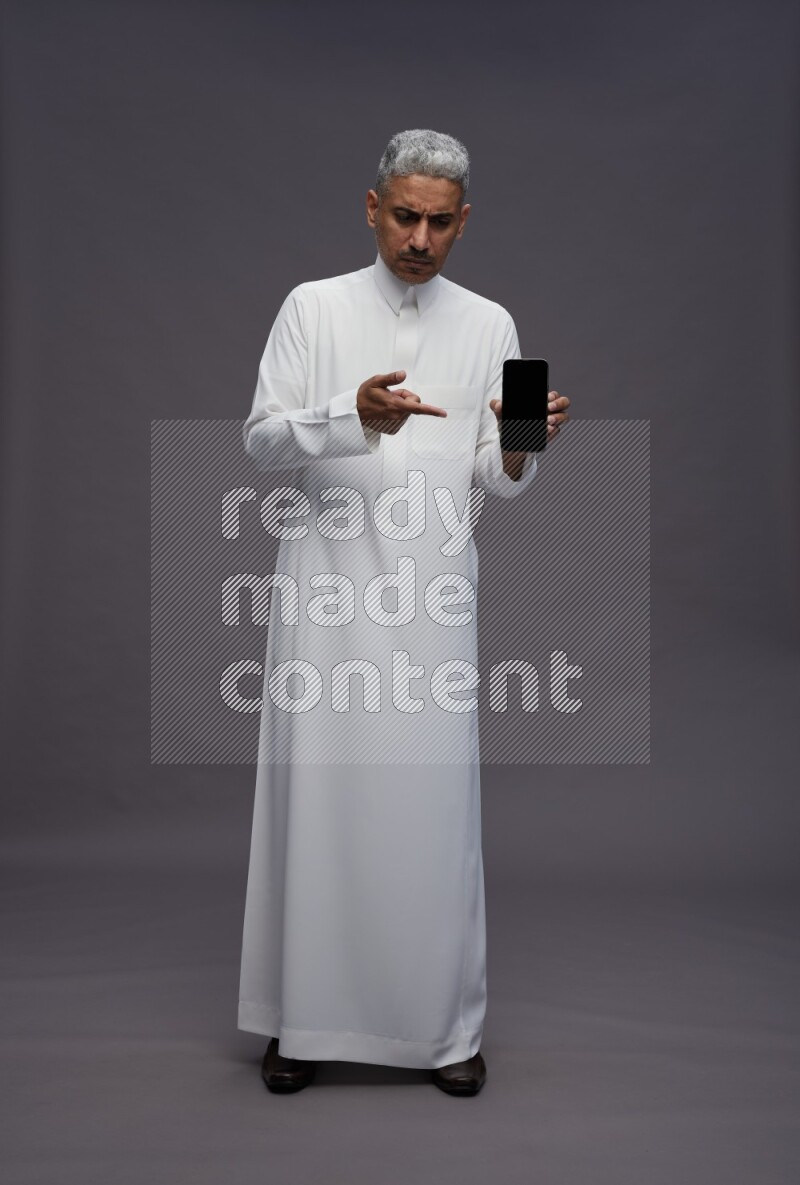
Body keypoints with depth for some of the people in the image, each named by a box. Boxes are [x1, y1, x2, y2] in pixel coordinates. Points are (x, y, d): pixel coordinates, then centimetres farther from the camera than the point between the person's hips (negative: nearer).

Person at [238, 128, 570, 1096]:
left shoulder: (490, 325, 11)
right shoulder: (315, 307, 7)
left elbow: (496, 482, 9)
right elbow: (261, 438, -2)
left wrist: (518, 447, -14)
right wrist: (353, 418, -20)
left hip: (435, 595, 1)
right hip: (325, 589, -1)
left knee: (433, 801, 2)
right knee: (315, 796, 2)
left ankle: (446, 1023, 16)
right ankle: (302, 1015, 17)